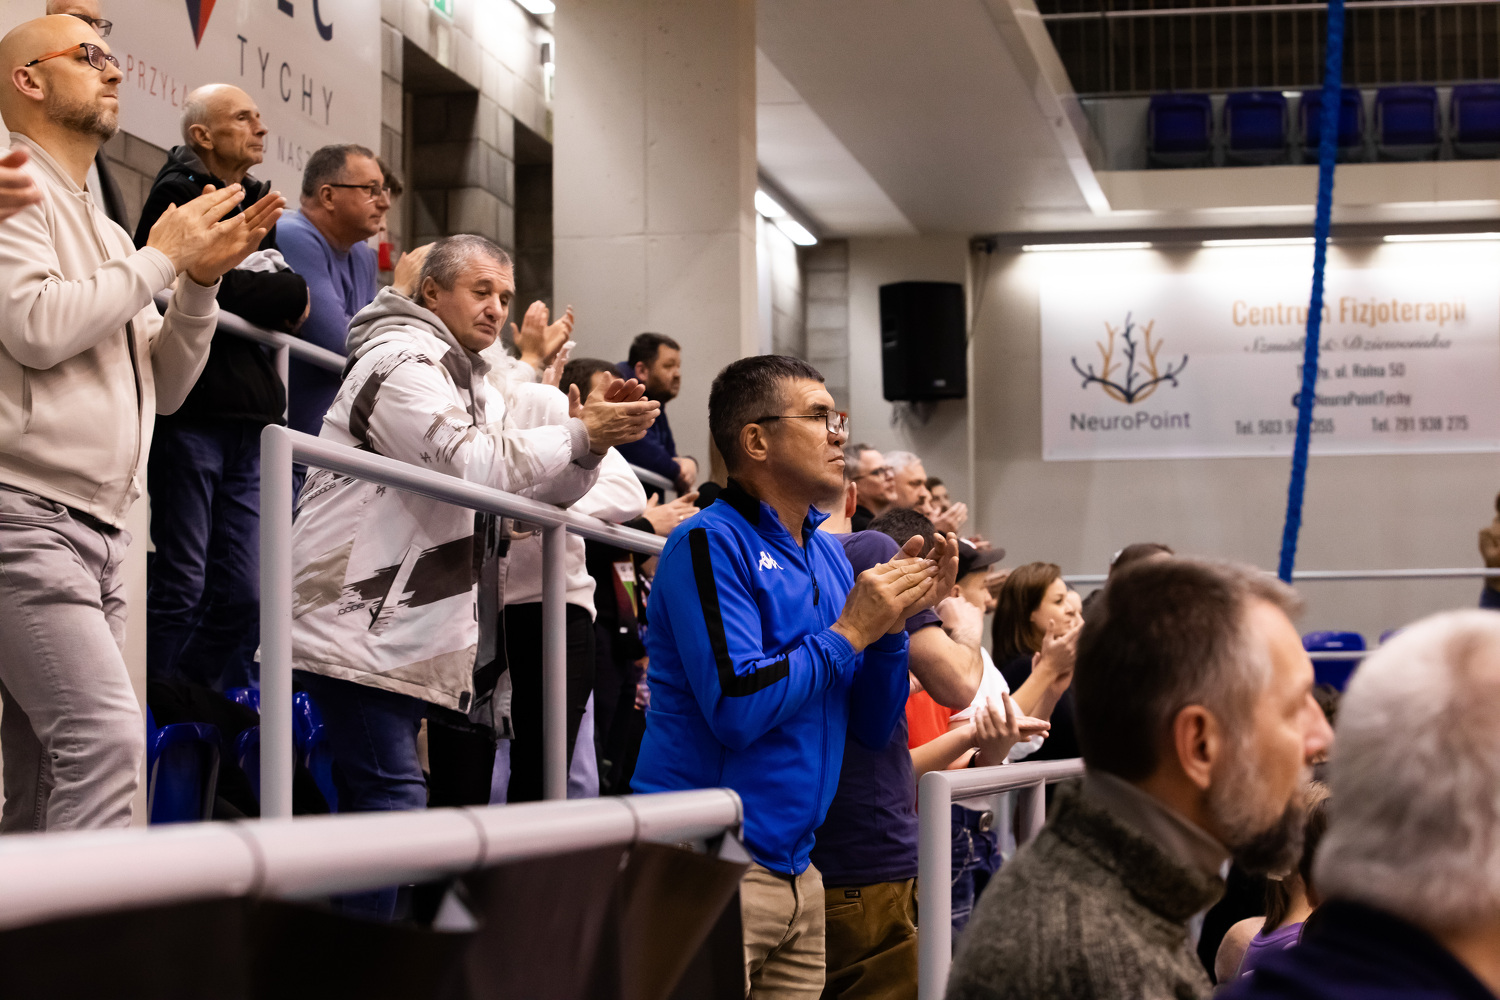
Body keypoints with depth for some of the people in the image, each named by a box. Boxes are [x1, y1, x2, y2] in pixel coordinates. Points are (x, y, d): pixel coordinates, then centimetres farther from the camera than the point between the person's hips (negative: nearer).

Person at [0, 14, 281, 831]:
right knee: (107, 735, -22)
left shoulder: (105, 233, 23)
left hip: (99, 533, 9)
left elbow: (165, 386, 22)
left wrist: (201, 279, 7)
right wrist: (160, 257, -5)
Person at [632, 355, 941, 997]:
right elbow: (736, 708, -21)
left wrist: (890, 623, -1)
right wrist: (849, 631, -11)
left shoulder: (829, 555, 15)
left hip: (796, 867, 8)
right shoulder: (711, 543, -10)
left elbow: (872, 727, 15)